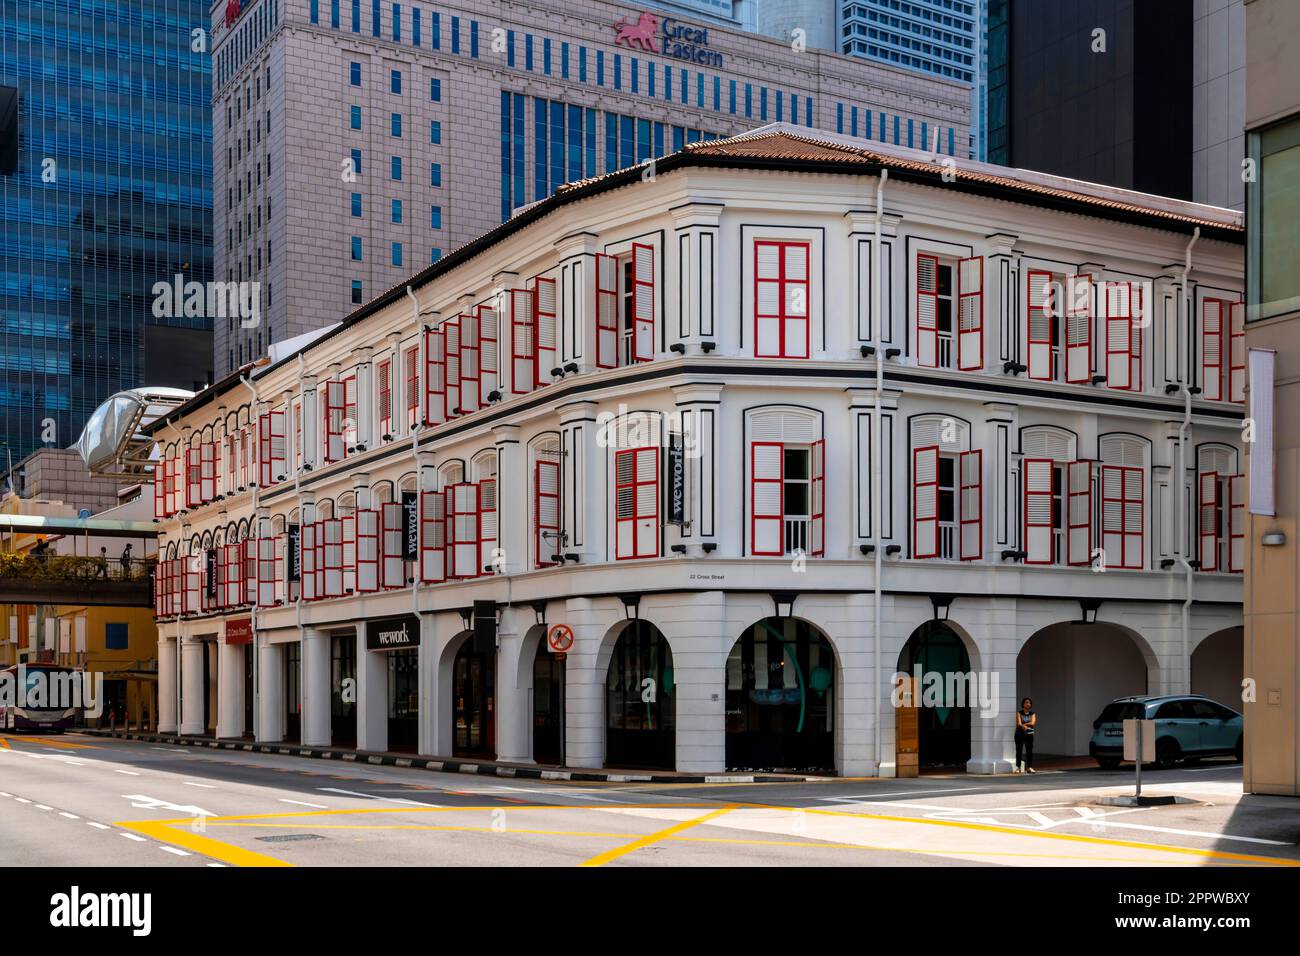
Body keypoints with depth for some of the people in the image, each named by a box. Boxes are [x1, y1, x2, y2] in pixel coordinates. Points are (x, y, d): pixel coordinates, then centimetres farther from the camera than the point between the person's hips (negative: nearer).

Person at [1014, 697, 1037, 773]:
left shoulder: (1033, 714, 7)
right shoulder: (1019, 713, 1)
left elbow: (1033, 723, -9)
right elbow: (1019, 724, -12)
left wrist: (1023, 724, -14)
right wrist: (1024, 726, -30)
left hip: (1029, 734, 2)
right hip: (1019, 734, -2)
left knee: (1029, 751, -4)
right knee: (1019, 751, -2)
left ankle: (1029, 767, -1)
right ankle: (1018, 767, 1)